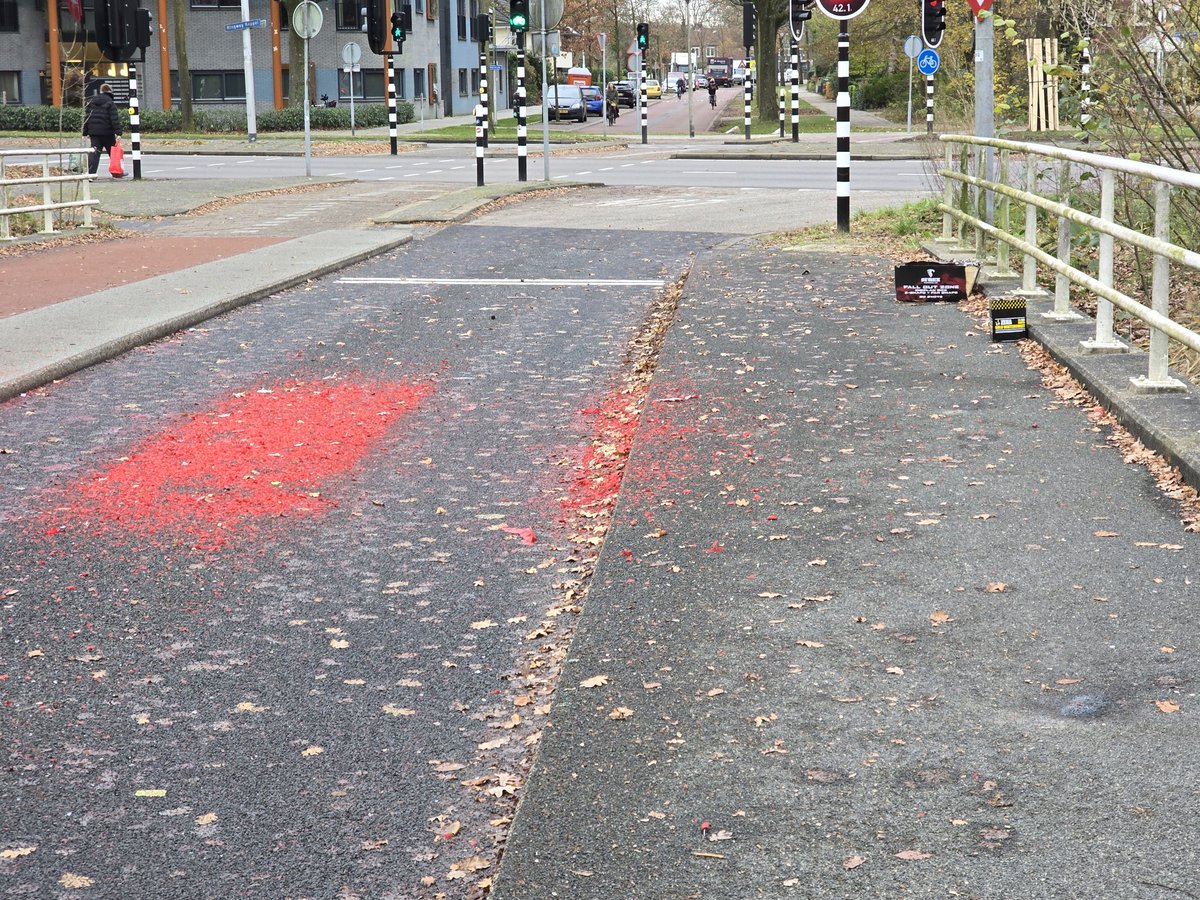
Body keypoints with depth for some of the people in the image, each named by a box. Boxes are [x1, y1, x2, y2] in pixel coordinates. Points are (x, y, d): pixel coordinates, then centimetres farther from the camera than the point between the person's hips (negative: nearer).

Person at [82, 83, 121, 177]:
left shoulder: (91, 102, 9)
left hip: (93, 131, 4)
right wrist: (118, 132, -14)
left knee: (94, 153, -1)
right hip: (107, 132, -4)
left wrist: (85, 132, 15)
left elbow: (86, 117, 11)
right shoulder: (110, 103, -6)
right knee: (113, 152, 11)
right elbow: (114, 119, -13)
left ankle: (90, 173, -13)